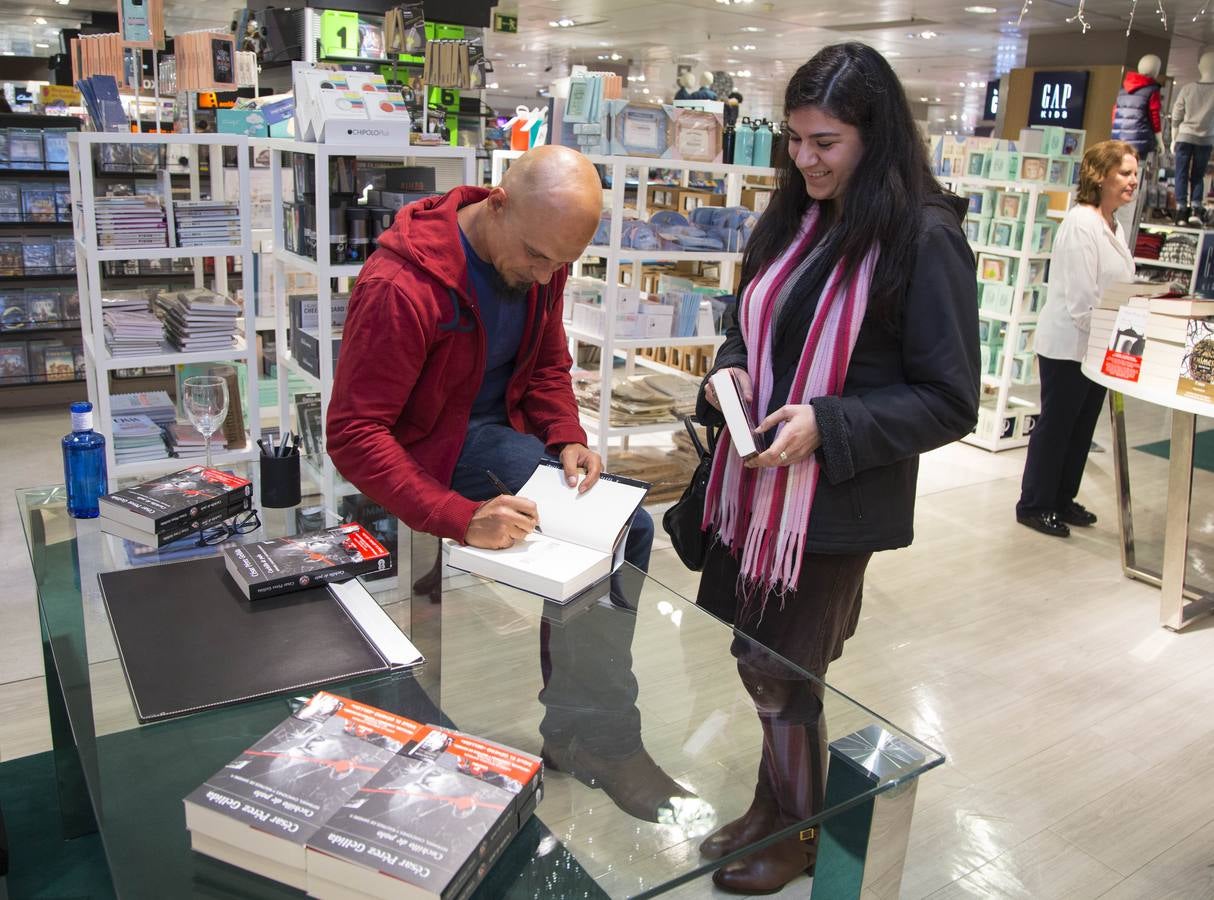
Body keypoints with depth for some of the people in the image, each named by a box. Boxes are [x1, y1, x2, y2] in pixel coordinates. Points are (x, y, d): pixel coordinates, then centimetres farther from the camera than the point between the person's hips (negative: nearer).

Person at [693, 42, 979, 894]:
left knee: (785, 680, 8)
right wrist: (731, 371, -4)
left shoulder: (924, 239, -15)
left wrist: (827, 425, -23)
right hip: (754, 485, 6)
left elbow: (950, 402, -13)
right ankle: (771, 809, 43)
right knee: (761, 664, 18)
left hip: (835, 505, -6)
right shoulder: (792, 219, 5)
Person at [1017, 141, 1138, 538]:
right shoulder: (1081, 224, -18)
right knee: (1055, 425, 2)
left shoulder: (1114, 226, 11)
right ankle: (1033, 505, 15)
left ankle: (1062, 499, 29)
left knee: (1082, 427, 16)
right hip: (1068, 345, -9)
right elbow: (1081, 299, -21)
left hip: (1098, 346, 9)